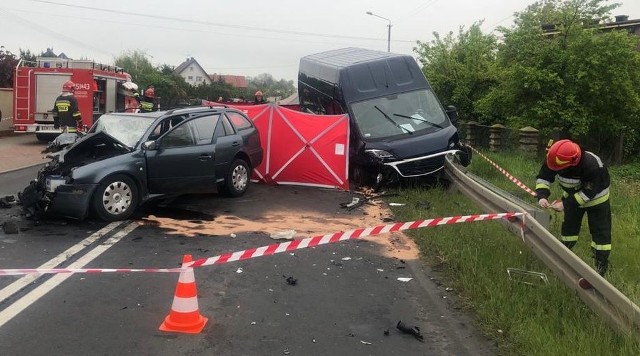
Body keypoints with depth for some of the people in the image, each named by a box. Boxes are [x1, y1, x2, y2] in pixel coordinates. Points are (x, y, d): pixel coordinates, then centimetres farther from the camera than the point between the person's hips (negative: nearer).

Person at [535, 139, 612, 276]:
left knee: (600, 231, -3)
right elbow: (543, 176, -18)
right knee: (569, 226, 14)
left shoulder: (592, 166, -42)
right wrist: (542, 196, -34)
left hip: (596, 197, -5)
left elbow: (588, 193, -34)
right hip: (573, 195, 5)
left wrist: (565, 204, -35)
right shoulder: (556, 159, -28)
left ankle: (600, 269, 4)